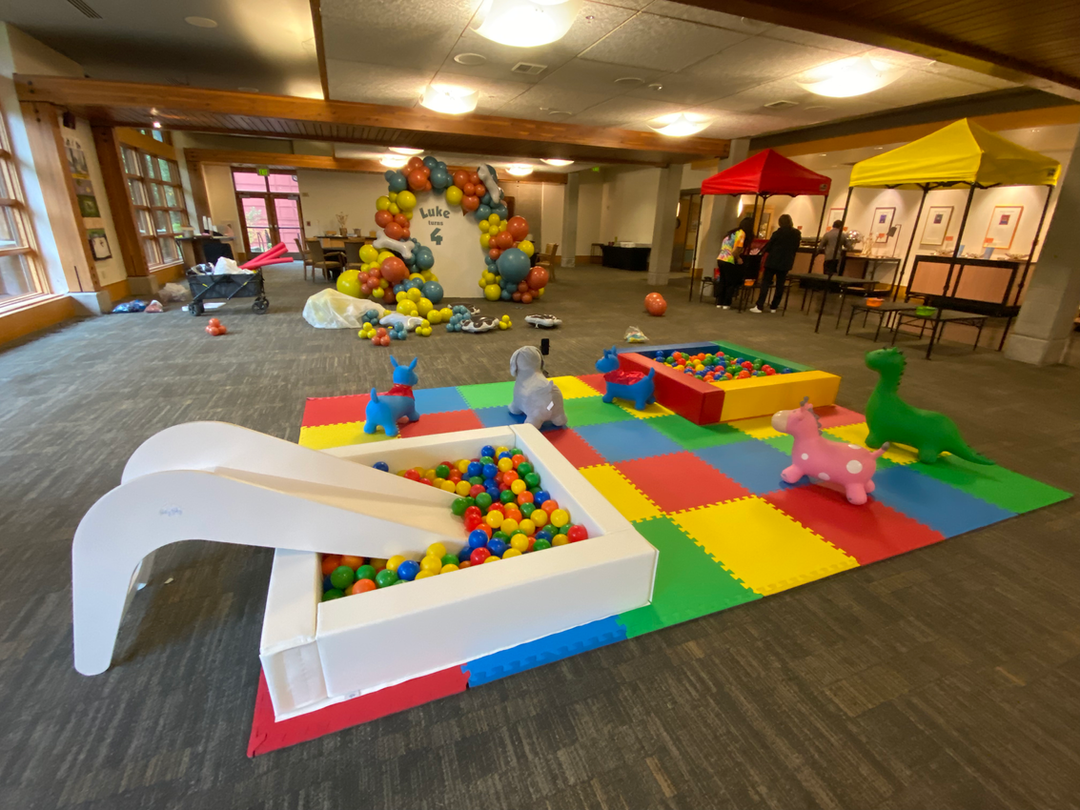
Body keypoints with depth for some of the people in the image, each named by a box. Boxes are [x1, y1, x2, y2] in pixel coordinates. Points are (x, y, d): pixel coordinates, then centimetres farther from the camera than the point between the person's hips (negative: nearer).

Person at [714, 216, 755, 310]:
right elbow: (735, 250, -16)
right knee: (731, 283, 5)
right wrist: (738, 259, -1)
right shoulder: (741, 233, -7)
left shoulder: (732, 232, 18)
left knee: (722, 282, 13)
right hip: (729, 261, -7)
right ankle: (726, 304, 5)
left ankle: (719, 303, 14)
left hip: (720, 259, 7)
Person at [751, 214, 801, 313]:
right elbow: (796, 248, 11)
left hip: (773, 260, -4)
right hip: (786, 262, 4)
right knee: (780, 285, 10)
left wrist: (762, 251, 13)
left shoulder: (778, 232, -9)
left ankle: (759, 306, -11)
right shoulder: (797, 233, 3)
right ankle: (773, 307, 12)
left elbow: (769, 244, -4)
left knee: (765, 282, -2)